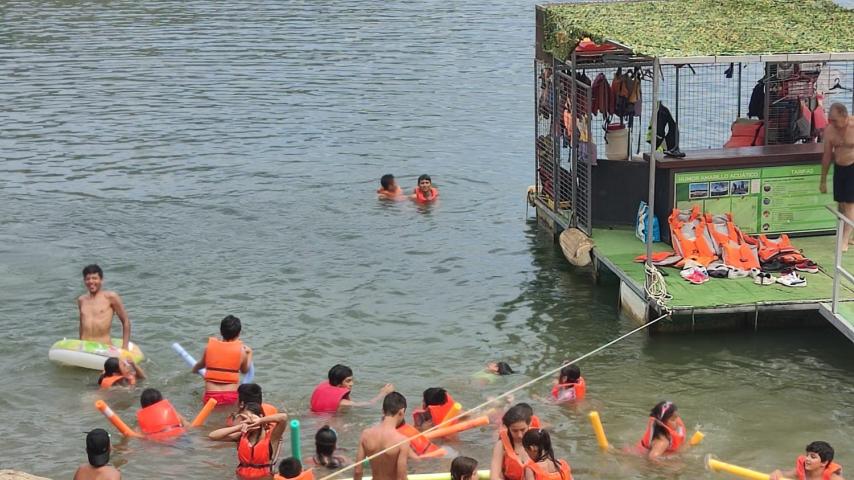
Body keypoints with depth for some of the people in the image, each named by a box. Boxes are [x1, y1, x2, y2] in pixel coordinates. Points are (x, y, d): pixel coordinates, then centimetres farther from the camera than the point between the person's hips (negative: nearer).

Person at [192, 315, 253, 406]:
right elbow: (245, 370, 20)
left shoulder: (209, 346, 5)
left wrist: (195, 369, 49)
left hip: (211, 398, 1)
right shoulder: (241, 350, 1)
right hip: (232, 398, -1)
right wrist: (249, 354, 36)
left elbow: (201, 364, 25)